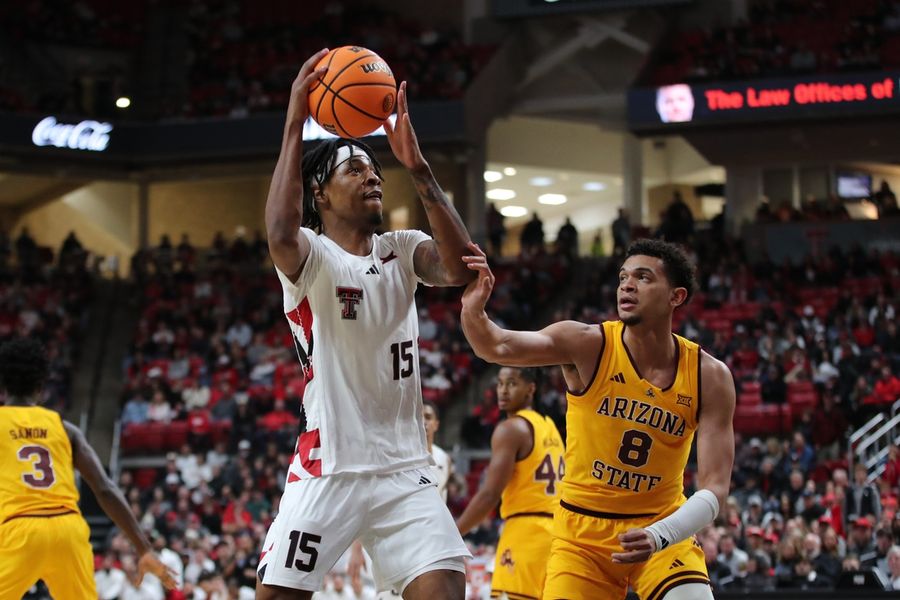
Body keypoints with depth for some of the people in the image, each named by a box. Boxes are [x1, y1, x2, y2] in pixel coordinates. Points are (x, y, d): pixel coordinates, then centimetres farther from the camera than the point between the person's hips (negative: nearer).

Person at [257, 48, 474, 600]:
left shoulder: (402, 251, 9)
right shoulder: (309, 255, -4)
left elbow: (462, 269, -12)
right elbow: (280, 234, -29)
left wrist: (419, 170, -18)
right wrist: (295, 125, -28)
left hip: (405, 467, 3)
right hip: (329, 466, -3)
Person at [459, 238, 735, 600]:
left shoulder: (709, 376, -11)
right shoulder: (589, 345, -14)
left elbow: (714, 488, -14)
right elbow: (498, 347, -28)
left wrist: (660, 537, -31)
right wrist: (473, 311, -51)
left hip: (663, 527, 0)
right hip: (582, 530, 0)